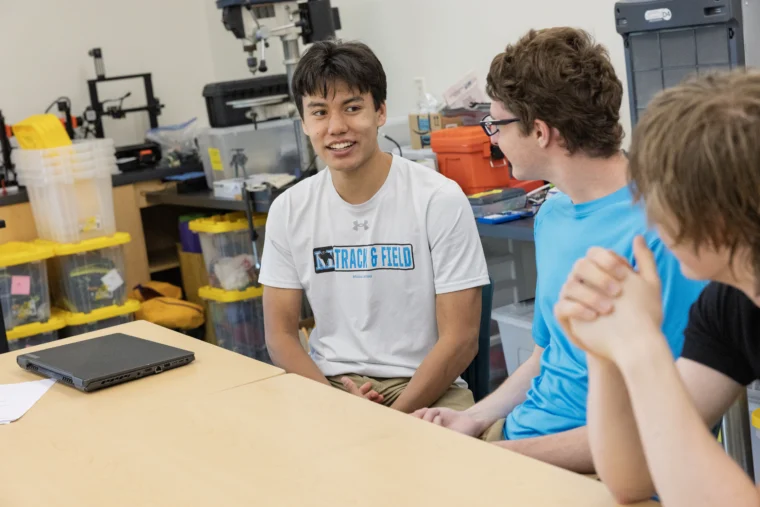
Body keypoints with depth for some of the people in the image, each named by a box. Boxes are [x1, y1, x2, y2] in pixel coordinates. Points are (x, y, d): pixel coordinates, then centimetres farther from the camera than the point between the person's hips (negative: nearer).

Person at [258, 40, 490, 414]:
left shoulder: (440, 200, -8)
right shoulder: (288, 210, 3)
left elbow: (460, 338, -9)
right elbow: (280, 334, 4)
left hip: (423, 388, -2)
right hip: (328, 384, 3)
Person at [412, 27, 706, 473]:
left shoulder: (655, 232, -18)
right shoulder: (551, 215, 9)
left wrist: (500, 454, -18)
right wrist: (473, 418, 2)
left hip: (598, 468, -7)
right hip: (522, 435, 8)